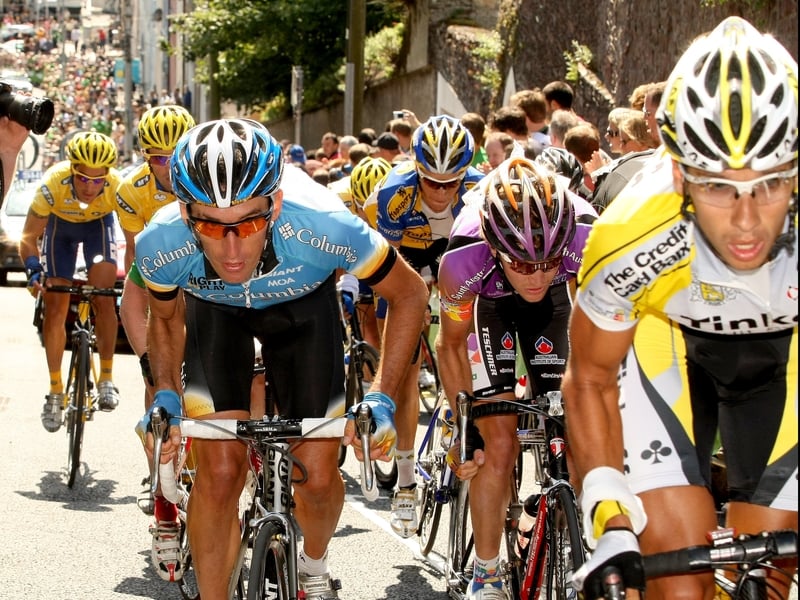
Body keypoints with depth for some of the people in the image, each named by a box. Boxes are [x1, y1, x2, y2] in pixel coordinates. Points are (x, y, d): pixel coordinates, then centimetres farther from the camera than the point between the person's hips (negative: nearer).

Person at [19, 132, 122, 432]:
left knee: (103, 298, -17)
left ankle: (106, 378, -3)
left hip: (98, 223, 0)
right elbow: (29, 237, -29)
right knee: (55, 308, -4)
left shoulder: (118, 189, -37)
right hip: (60, 223, 0)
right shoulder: (53, 184, -39)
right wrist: (33, 269, -46)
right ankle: (55, 390, 8)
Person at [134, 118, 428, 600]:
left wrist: (382, 398, -26)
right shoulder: (161, 245, -34)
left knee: (318, 475, -2)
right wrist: (166, 395, -19)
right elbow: (166, 319, -6)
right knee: (219, 470, -14)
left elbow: (410, 294, -21)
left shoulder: (324, 226, -42)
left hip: (303, 307, 0)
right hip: (216, 311, 0)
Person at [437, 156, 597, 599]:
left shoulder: (588, 238, -39)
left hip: (553, 304, 2)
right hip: (488, 303, -2)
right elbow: (451, 343, -18)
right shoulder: (464, 259, -39)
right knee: (499, 444, -9)